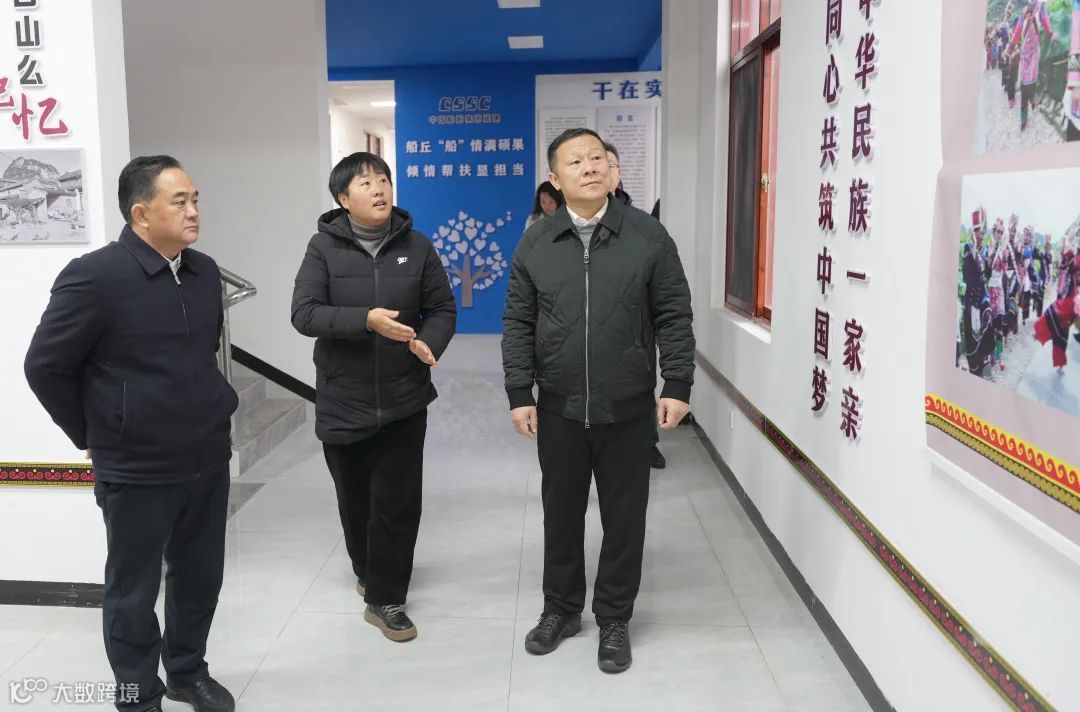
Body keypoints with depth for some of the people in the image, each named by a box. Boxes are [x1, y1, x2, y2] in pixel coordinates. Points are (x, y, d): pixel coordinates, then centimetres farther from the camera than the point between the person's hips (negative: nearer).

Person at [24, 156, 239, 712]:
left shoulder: (205, 272, 3)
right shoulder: (95, 276, -17)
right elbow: (45, 367, -10)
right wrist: (92, 436, -3)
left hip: (209, 460, 6)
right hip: (136, 472, -6)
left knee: (201, 577, 19)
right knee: (134, 591, 11)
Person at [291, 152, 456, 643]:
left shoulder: (416, 246, -1)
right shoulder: (324, 248, -6)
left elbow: (443, 308, 4)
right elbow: (304, 313, -14)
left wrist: (429, 342, -17)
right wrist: (366, 321, -28)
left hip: (403, 400, 0)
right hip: (343, 403, 0)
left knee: (398, 503, 1)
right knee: (355, 502, 16)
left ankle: (386, 599, 16)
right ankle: (369, 572, 42)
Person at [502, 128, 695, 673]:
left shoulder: (648, 236, -3)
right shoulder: (535, 244, 1)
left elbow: (673, 316, -1)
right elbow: (518, 325, 3)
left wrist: (677, 384, -6)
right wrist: (519, 393, -2)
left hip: (628, 408, -1)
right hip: (558, 409, 2)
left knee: (624, 517, 9)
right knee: (561, 513, 14)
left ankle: (614, 619, 28)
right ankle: (561, 608, 35)